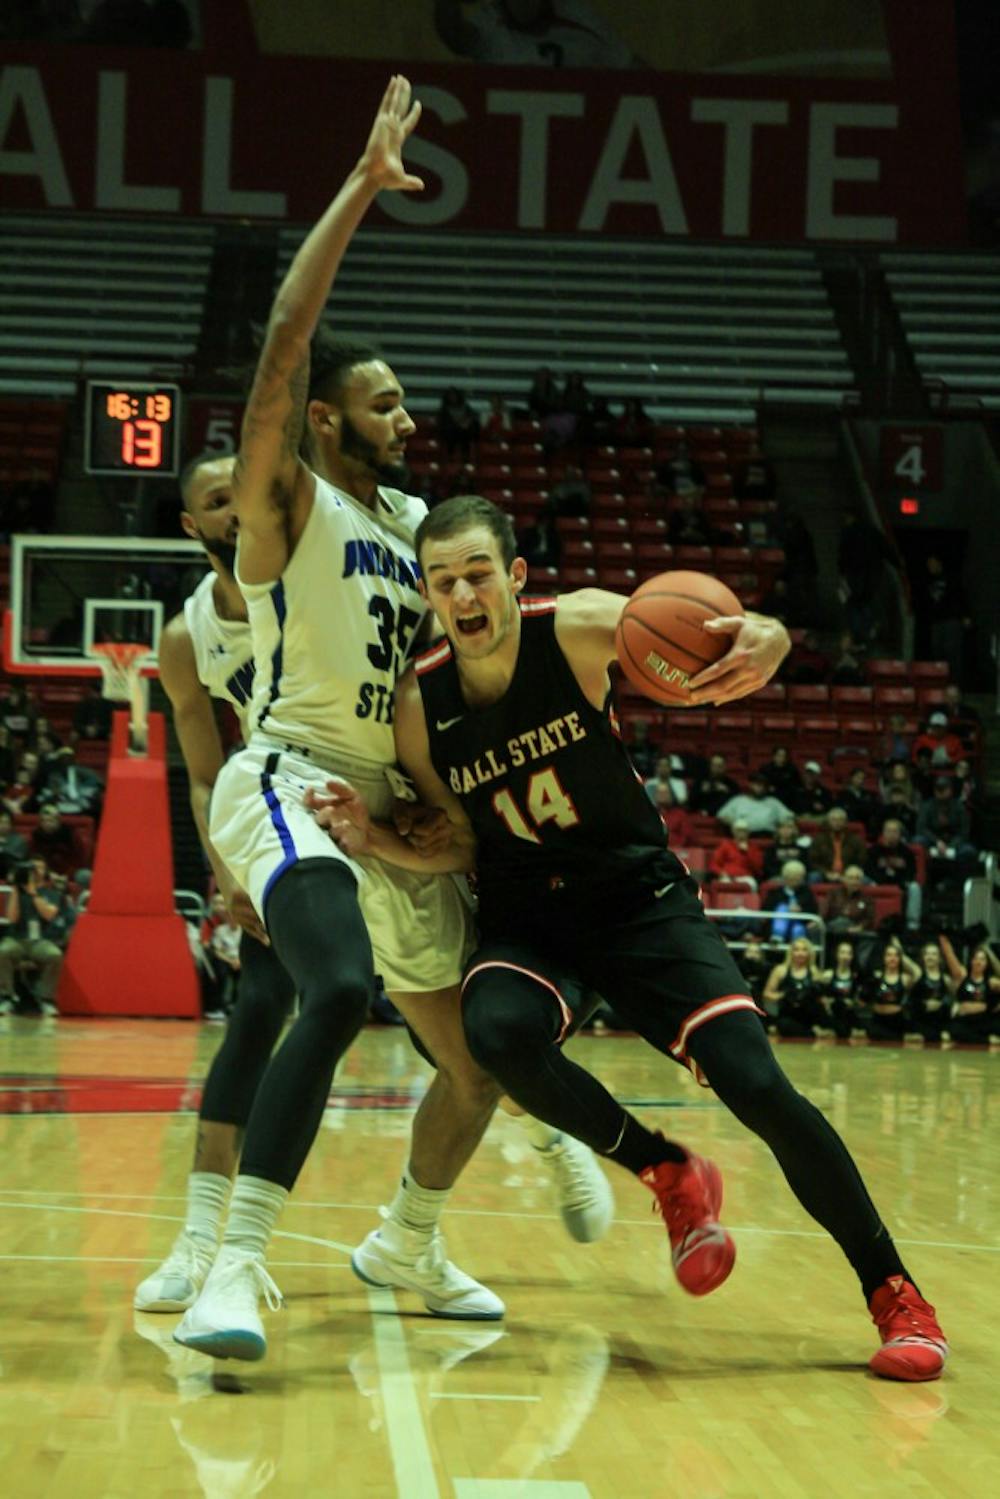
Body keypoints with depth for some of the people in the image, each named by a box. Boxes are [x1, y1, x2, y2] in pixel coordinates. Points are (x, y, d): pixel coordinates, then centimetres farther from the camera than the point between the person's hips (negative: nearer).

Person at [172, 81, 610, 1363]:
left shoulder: (419, 523, 16)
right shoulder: (284, 500, -5)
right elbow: (284, 340, -19)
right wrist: (359, 191, -20)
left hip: (393, 806, 8)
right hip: (290, 780, -8)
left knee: (478, 1057, 12)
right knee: (341, 992, -35)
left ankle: (405, 1245, 38)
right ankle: (239, 1262, -32)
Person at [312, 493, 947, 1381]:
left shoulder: (577, 629, -17)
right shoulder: (419, 707, -9)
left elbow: (730, 632, -20)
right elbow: (462, 849, 2)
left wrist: (762, 647, -45)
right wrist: (379, 842, -17)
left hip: (640, 898, -1)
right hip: (525, 917, 2)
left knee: (759, 1088, -16)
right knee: (499, 1032, -33)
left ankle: (893, 1293, 2)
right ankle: (668, 1173, -7)